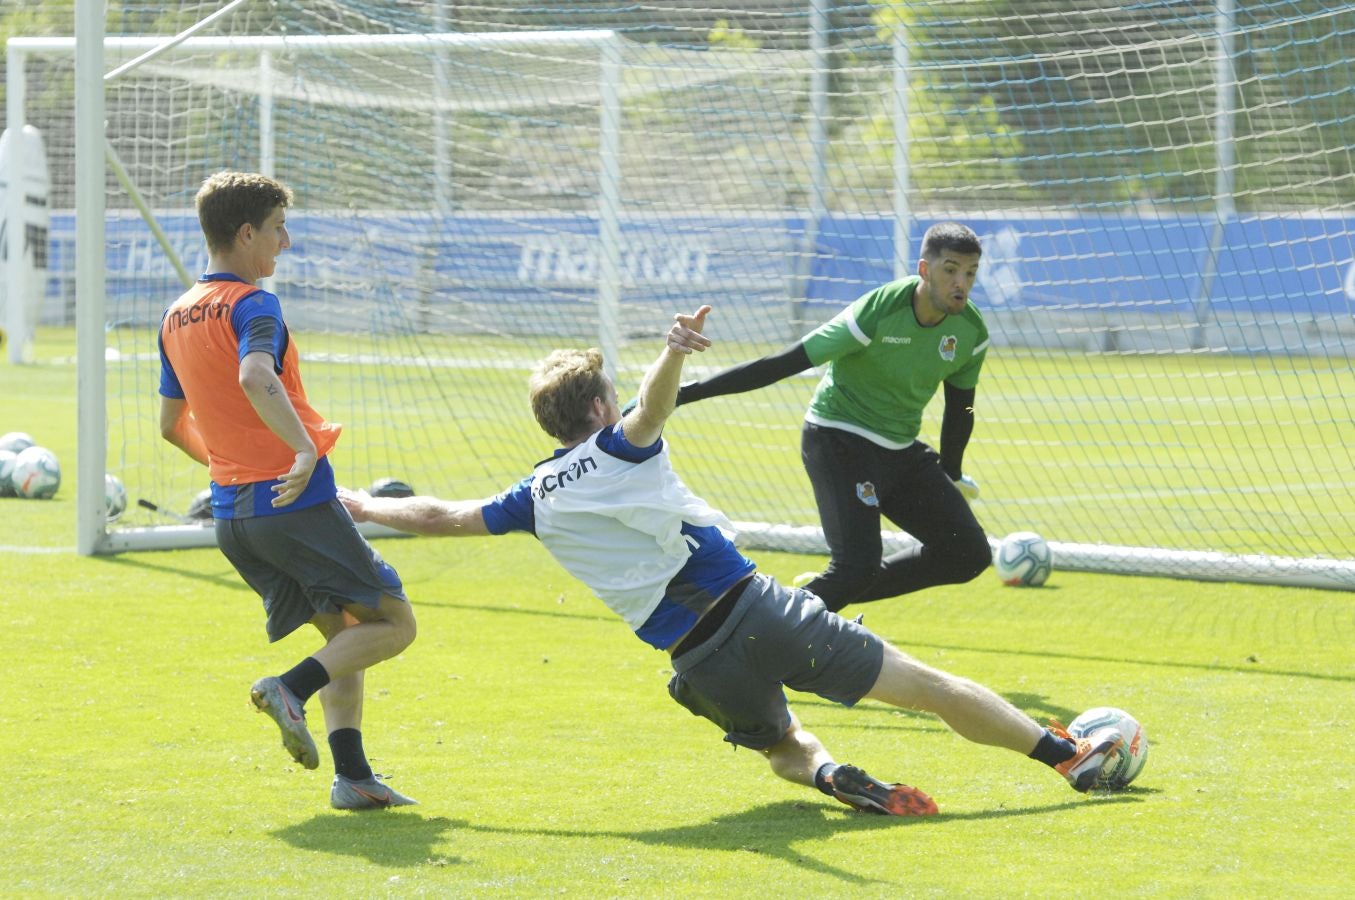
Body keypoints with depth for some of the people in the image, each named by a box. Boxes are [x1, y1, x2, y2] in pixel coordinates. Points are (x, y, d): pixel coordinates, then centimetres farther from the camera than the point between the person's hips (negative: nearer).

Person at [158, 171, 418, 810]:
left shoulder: (176, 317, 14)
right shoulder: (251, 305, -11)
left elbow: (171, 424, 23)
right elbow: (255, 378, -32)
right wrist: (305, 448, -40)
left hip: (230, 511, 8)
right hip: (296, 501, -8)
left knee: (345, 632, 16)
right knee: (393, 623, 1)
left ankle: (352, 776, 3)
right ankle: (292, 687, -21)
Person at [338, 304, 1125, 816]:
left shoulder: (536, 502, 10)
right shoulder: (621, 448, 2)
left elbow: (440, 516, 17)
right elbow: (655, 403, -21)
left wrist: (365, 506, 32)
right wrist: (674, 353, -40)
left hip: (702, 663, 3)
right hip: (757, 608, -3)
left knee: (784, 745, 26)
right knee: (923, 684, 0)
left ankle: (828, 773, -11)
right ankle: (1069, 754, -2)